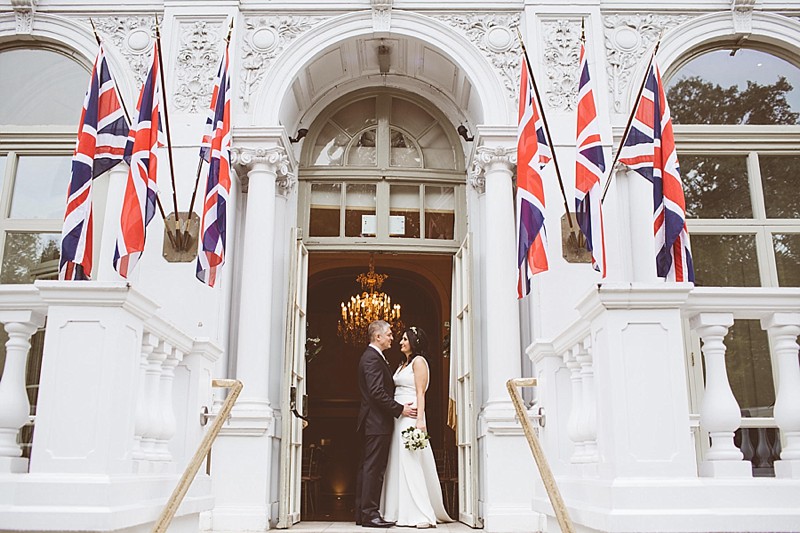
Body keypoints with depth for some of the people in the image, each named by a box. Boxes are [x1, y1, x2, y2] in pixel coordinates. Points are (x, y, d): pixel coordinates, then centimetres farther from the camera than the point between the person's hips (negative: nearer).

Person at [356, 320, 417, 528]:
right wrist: (400, 409, -16)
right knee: (373, 468, -8)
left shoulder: (373, 357, 19)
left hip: (373, 423, 11)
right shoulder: (372, 358, -14)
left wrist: (398, 407, 14)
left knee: (368, 468, 11)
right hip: (376, 423, -11)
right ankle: (369, 513, -5)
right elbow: (377, 392, -21)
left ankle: (362, 513, 15)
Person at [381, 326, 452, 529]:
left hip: (411, 416, -9)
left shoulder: (418, 361, -4)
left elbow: (420, 393, -12)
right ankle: (401, 512, 11)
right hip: (398, 417, 9)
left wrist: (420, 420, -21)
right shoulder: (403, 365, 20)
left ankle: (422, 515, -9)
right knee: (398, 463, 6)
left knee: (412, 464, -11)